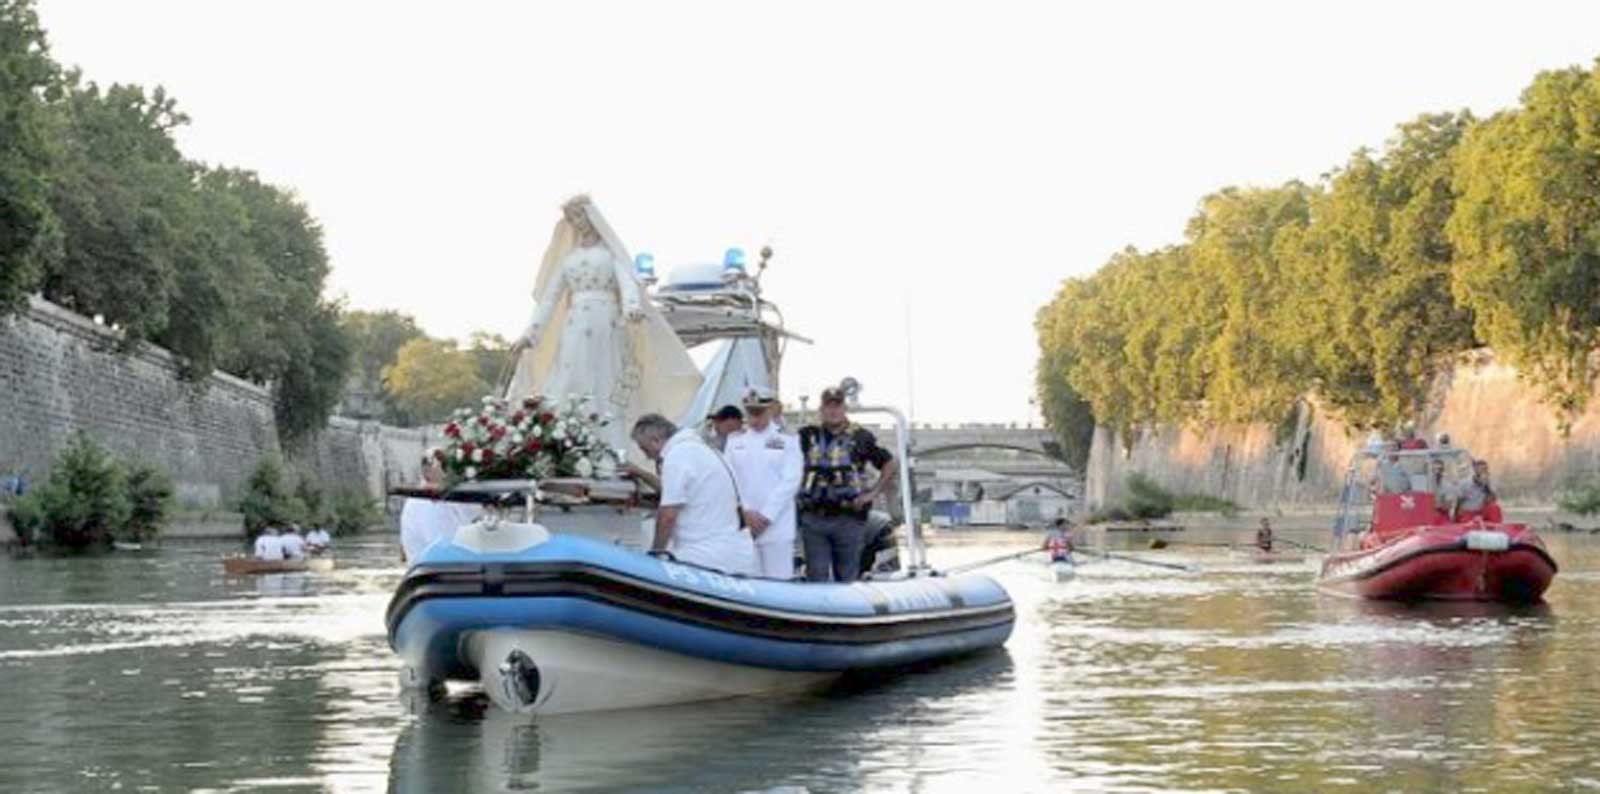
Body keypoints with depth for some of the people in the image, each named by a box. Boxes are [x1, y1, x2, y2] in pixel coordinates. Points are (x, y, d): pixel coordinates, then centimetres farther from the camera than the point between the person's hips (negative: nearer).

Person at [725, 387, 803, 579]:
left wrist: (766, 516, -11)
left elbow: (790, 481, -4)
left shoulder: (787, 440, 5)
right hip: (742, 525, 2)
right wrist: (745, 512, -7)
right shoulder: (735, 441, 14)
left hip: (777, 526, -2)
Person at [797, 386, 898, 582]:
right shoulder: (808, 437, 7)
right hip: (813, 519, 2)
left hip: (848, 519, -2)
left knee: (847, 578, 5)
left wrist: (873, 493, 0)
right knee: (817, 577, 1)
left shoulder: (860, 437, 2)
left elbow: (889, 465, 8)